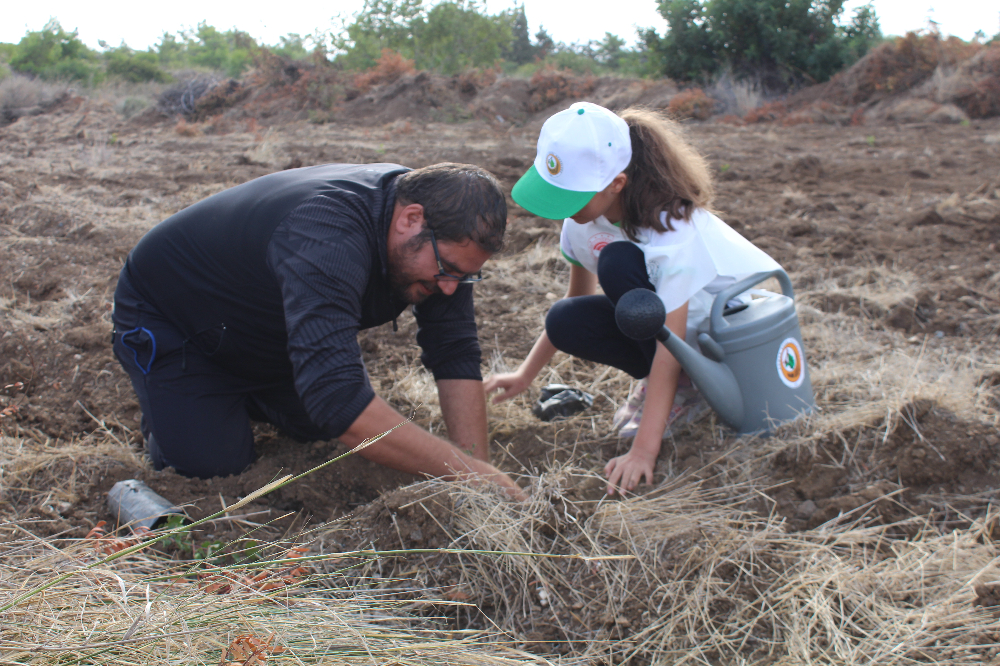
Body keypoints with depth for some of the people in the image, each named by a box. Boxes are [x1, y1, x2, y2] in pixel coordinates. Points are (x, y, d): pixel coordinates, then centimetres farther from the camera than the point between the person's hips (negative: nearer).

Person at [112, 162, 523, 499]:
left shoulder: (442, 235, -19)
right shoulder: (329, 238, -44)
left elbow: (456, 356, -16)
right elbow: (339, 401, -52)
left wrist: (480, 475, -26)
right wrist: (468, 471, -50)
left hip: (268, 338, 7)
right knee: (214, 464, -18)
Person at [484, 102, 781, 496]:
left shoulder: (671, 229, -32)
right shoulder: (584, 217, -11)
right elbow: (578, 298, 5)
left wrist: (643, 452, -39)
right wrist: (526, 375, 2)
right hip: (671, 316, 7)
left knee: (619, 264, -30)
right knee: (565, 322, -19)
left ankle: (686, 387, -14)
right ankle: (667, 379, 0)